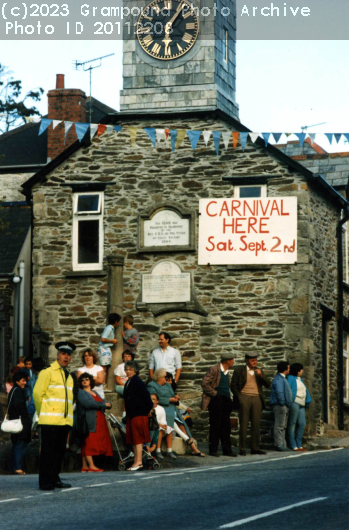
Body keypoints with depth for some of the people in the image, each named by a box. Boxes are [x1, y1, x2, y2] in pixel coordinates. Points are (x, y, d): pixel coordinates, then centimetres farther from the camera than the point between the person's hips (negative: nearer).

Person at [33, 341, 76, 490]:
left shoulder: (69, 376, 21)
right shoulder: (48, 372, -2)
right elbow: (37, 393, -5)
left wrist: (68, 414, 15)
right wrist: (42, 413, 2)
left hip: (65, 420, 7)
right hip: (50, 421, -7)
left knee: (59, 451, 7)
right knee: (48, 451, -6)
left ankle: (55, 479, 14)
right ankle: (45, 482, -5)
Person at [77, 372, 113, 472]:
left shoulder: (95, 393, 25)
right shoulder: (81, 393, 2)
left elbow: (105, 403, 18)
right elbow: (88, 403, -15)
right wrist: (103, 404, -8)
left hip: (98, 422, 7)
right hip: (88, 422, -7)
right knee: (89, 443, -11)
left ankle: (85, 466, 4)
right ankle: (91, 465, -15)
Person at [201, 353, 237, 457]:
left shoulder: (226, 372, 18)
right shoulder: (214, 370, -7)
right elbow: (204, 383, -14)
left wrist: (228, 397, 13)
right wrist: (215, 393, -13)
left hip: (225, 401, 8)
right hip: (216, 401, -8)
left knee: (226, 426, 6)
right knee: (215, 426, -4)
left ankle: (227, 449, 10)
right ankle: (213, 450, 2)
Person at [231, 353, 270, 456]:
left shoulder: (258, 371, 14)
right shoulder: (239, 370, 3)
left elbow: (267, 385, 9)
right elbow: (233, 386, 3)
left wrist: (261, 375, -7)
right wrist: (239, 398, -7)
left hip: (256, 398, 4)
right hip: (244, 398, -4)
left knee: (256, 424, 1)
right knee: (244, 424, -6)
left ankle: (255, 448, 6)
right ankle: (242, 449, -5)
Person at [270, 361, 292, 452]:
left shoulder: (282, 378, 19)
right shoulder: (278, 379, -14)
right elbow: (279, 392, -20)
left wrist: (287, 405, 15)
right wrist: (282, 403, -15)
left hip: (285, 406, 11)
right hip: (280, 406, -11)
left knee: (283, 427, 12)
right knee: (279, 426, -9)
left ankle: (283, 445, 15)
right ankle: (279, 445, -8)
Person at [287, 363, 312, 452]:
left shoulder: (300, 379, 23)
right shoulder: (291, 378, -3)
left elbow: (305, 391, 22)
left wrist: (308, 401, 11)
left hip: (302, 404, 9)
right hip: (295, 403, -9)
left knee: (302, 424, 5)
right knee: (292, 424, -5)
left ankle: (299, 445, 11)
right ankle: (293, 445, -5)